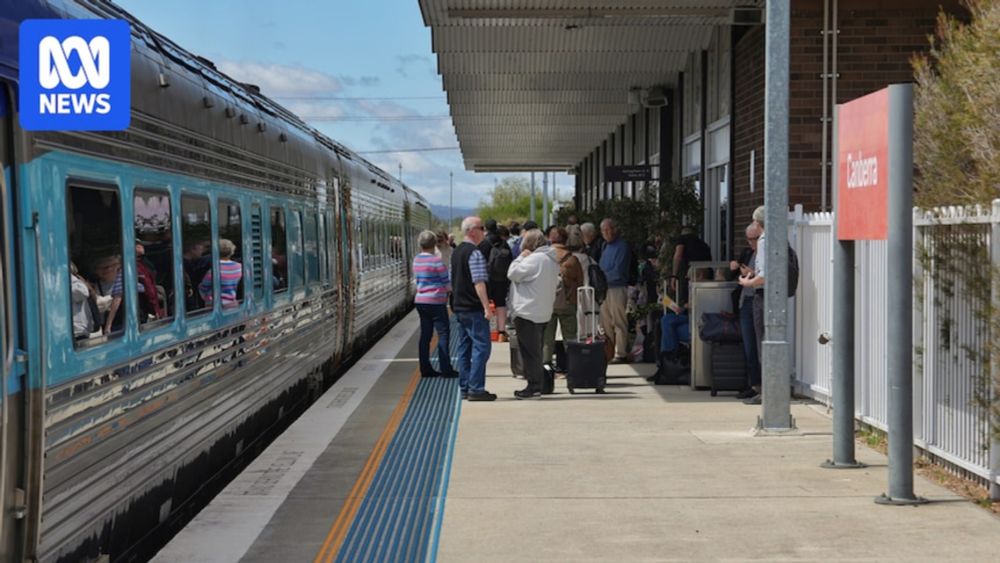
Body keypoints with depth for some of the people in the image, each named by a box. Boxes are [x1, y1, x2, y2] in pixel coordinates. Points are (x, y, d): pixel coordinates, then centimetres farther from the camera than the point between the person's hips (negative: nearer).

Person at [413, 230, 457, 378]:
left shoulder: (416, 260, 7)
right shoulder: (436, 261, -14)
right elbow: (447, 282, -8)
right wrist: (451, 290, 14)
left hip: (420, 301, 7)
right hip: (436, 301, -7)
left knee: (425, 335, 10)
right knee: (443, 334, -2)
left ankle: (425, 369, 12)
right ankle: (446, 369, -3)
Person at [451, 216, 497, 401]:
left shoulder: (456, 252, 14)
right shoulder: (475, 253, -16)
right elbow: (479, 283, -21)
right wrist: (487, 307, -21)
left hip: (459, 307, 10)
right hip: (474, 308, -10)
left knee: (464, 348, 13)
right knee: (481, 347, -7)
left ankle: (465, 388, 16)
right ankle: (476, 389, -9)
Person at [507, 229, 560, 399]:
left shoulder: (534, 259, -18)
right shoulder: (551, 260, 14)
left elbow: (513, 273, -15)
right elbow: (555, 283, 22)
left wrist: (521, 257, -4)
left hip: (528, 313, -10)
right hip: (543, 313, 10)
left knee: (530, 351, -5)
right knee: (535, 351, 15)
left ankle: (534, 387, -3)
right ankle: (536, 385, 18)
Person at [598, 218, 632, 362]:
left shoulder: (622, 246, -8)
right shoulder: (605, 246, 17)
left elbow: (618, 272, -15)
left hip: (617, 289, -8)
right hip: (604, 289, 8)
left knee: (619, 323, -4)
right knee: (605, 323, 12)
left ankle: (621, 354, -1)